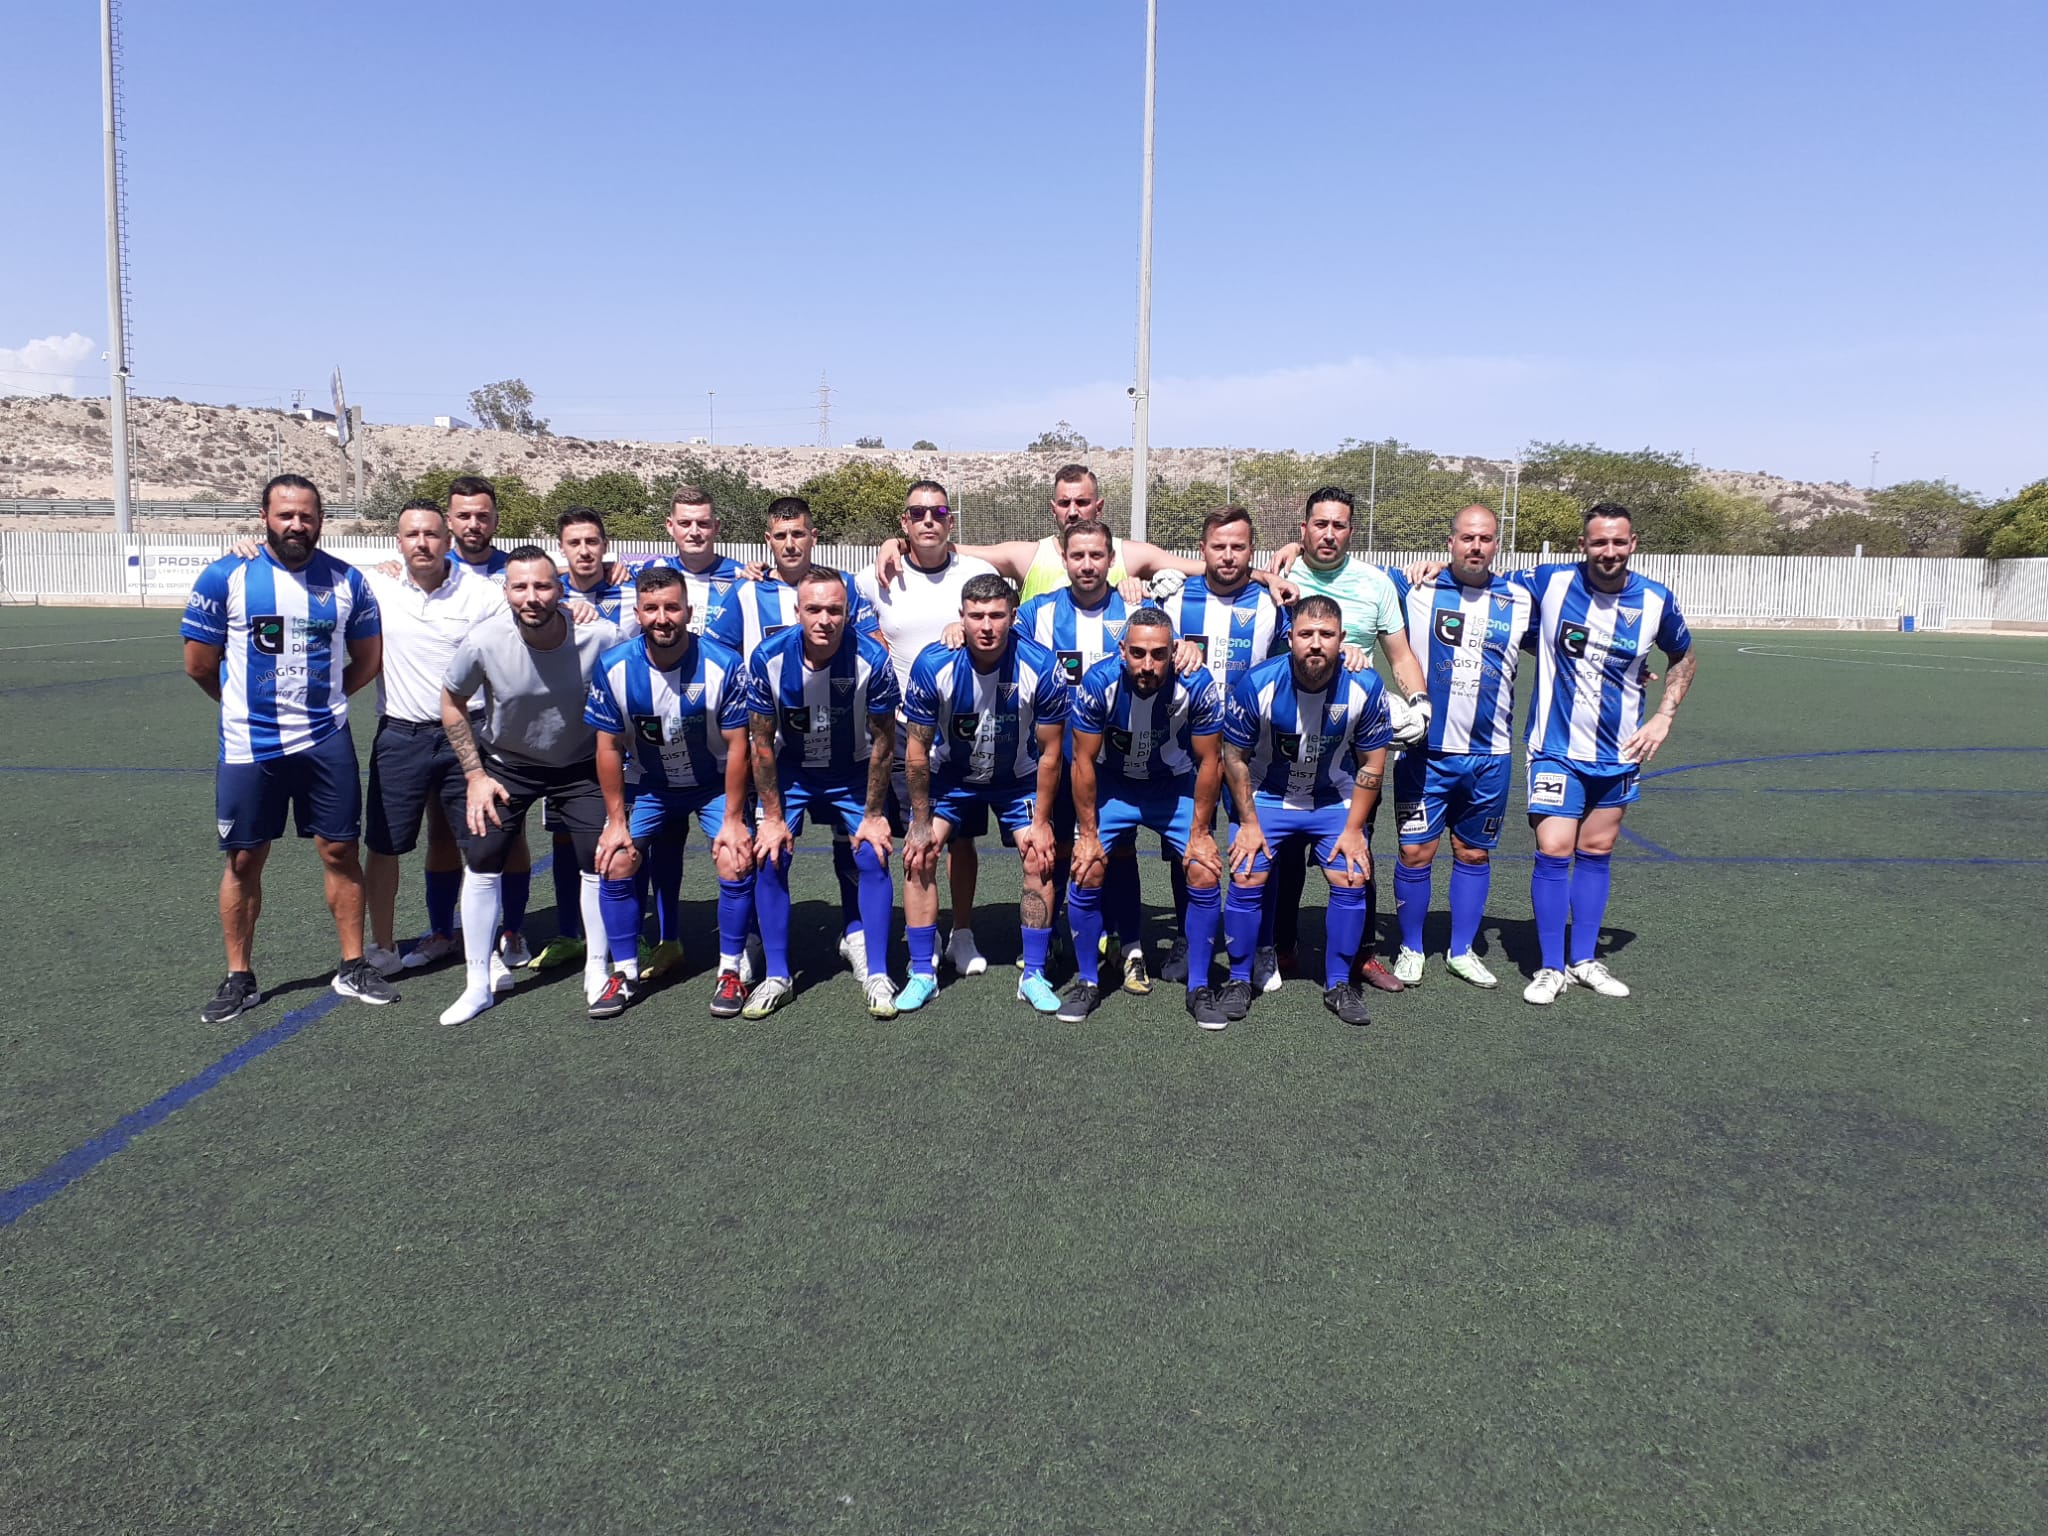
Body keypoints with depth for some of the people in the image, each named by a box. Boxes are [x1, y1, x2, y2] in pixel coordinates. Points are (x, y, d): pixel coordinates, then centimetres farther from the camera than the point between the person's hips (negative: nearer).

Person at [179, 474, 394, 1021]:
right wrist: (250, 705, 12)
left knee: (340, 851, 4)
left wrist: (321, 701, 11)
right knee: (244, 861, 7)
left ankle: (353, 967, 16)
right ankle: (240, 979, 20)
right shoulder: (226, 576, -5)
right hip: (248, 747, -1)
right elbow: (199, 664, 2)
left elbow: (368, 659, 12)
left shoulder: (347, 580, 1)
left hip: (327, 742, 1)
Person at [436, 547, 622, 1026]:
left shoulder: (601, 637, -27)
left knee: (599, 860, -4)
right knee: (482, 861, -4)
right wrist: (475, 775, -7)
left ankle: (597, 969, 17)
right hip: (505, 763, 1)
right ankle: (480, 983, 11)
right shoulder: (483, 641, -24)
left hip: (581, 765, 0)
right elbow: (451, 703, -4)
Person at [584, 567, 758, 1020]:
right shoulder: (614, 667, -17)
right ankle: (625, 973, 9)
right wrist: (616, 821, -7)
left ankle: (730, 971, 0)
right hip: (648, 785, 2)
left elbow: (736, 747, -16)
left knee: (737, 862, -18)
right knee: (614, 863, -9)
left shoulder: (724, 664, -24)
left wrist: (732, 819, -15)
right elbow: (609, 748, -8)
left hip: (715, 784, -2)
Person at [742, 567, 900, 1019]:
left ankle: (877, 975, 3)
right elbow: (762, 742, -11)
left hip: (853, 773, -1)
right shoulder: (769, 659, -23)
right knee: (769, 858, -9)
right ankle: (777, 977, 6)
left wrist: (874, 814, -11)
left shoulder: (871, 659, -25)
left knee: (873, 857, -11)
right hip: (790, 772, 1)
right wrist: (773, 816, -10)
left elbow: (883, 742, -13)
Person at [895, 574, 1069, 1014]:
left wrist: (1040, 822, -11)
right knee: (918, 856, -11)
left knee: (1040, 859, -11)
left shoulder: (1041, 668, -27)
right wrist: (921, 822, -10)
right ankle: (922, 973, 2)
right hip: (951, 775, 0)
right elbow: (917, 749, -14)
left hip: (1020, 779, 0)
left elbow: (1050, 753, -14)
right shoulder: (932, 665, -26)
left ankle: (1034, 975, 4)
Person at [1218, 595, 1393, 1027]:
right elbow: (1234, 755, -10)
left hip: (1333, 799, 2)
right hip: (1266, 797, -1)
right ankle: (1239, 981, 8)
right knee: (1246, 879, -11)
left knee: (1352, 880, -8)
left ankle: (1338, 985, 11)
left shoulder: (1364, 687, -20)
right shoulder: (1258, 684, -24)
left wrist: (1353, 829, -8)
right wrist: (1248, 823, -9)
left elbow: (1372, 763, -6)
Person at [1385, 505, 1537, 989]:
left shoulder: (1520, 600, 6)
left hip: (1489, 757, 3)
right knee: (1415, 853, 0)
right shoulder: (1416, 589, -3)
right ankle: (1410, 949, 19)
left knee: (1474, 854, 12)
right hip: (1425, 752, -3)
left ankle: (1461, 951, 28)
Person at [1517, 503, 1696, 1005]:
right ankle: (1550, 967, 5)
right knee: (1553, 852, -9)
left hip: (1619, 755, 3)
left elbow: (1683, 657, 15)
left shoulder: (1656, 600, -3)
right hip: (1557, 749, -3)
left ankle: (1584, 961, 25)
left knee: (1596, 854, 11)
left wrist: (1663, 717, 5)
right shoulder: (1548, 582, -10)